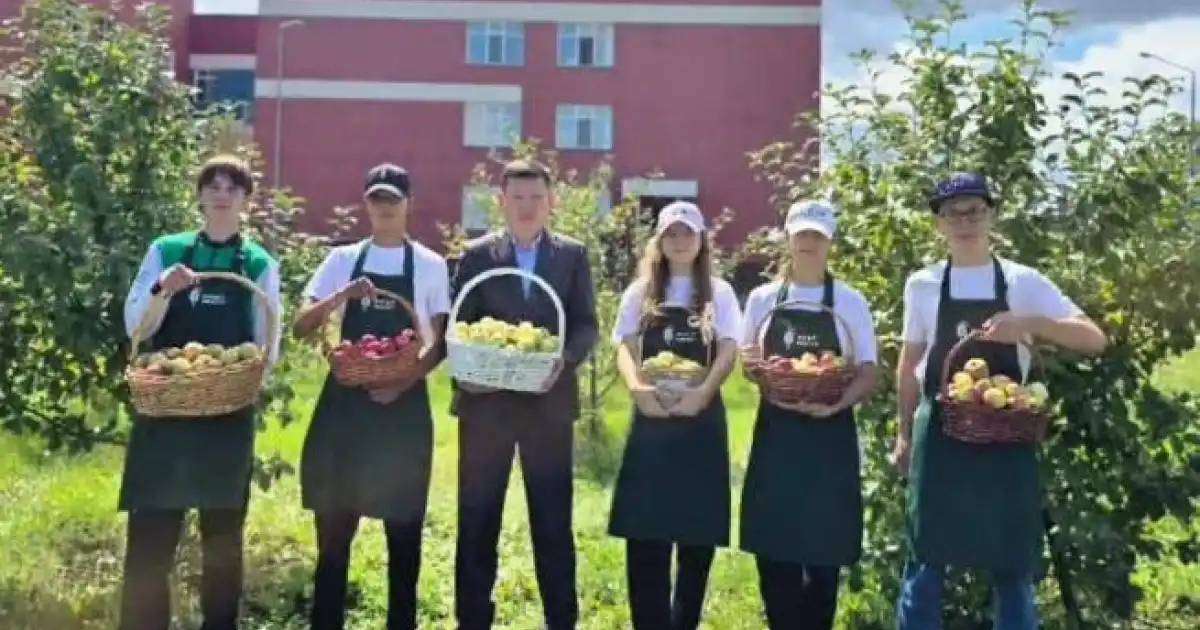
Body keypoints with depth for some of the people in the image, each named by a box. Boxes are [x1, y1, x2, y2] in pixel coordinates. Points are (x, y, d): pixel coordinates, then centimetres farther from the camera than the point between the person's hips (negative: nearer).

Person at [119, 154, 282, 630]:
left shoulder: (260, 264, 4)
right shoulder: (166, 251, 4)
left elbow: (268, 347, 3)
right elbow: (136, 327, -2)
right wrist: (163, 290, -20)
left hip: (230, 415, 0)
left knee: (223, 537, 11)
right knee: (149, 538, 0)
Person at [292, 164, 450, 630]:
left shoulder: (430, 265, 3)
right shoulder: (343, 259, 6)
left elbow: (438, 342, 0)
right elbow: (302, 328, 2)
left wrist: (404, 383, -15)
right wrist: (343, 295, -14)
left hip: (404, 405, -1)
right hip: (345, 400, 2)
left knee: (404, 528, 5)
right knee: (334, 524, 5)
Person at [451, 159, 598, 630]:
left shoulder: (573, 254, 6)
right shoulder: (477, 254, 5)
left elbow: (586, 325, 2)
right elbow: (460, 325, 4)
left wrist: (564, 359, -17)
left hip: (549, 402, 0)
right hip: (486, 401, 0)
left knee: (554, 520, 6)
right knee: (477, 519, 6)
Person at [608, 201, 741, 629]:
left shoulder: (719, 293, 7)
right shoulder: (641, 292, 9)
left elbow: (729, 351, -3)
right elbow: (625, 349, 1)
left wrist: (703, 391, -21)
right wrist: (637, 387, -20)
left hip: (701, 417, 0)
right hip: (651, 417, 0)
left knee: (698, 531, 4)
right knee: (645, 531, -1)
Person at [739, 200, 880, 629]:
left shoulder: (851, 302, 1)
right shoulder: (762, 298, 6)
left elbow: (869, 375, -1)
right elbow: (749, 364, 13)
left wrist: (834, 405, -20)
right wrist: (752, 367, -11)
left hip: (829, 436, -1)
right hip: (776, 433, 2)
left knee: (824, 554, 4)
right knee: (774, 552, 2)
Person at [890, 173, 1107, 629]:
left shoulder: (1023, 282, 0)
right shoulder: (922, 285, 4)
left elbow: (1094, 340, -5)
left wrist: (1031, 324, -22)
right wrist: (904, 434, 13)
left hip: (1005, 438, -1)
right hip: (939, 436, 1)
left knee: (1012, 567, 6)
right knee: (925, 559, 6)